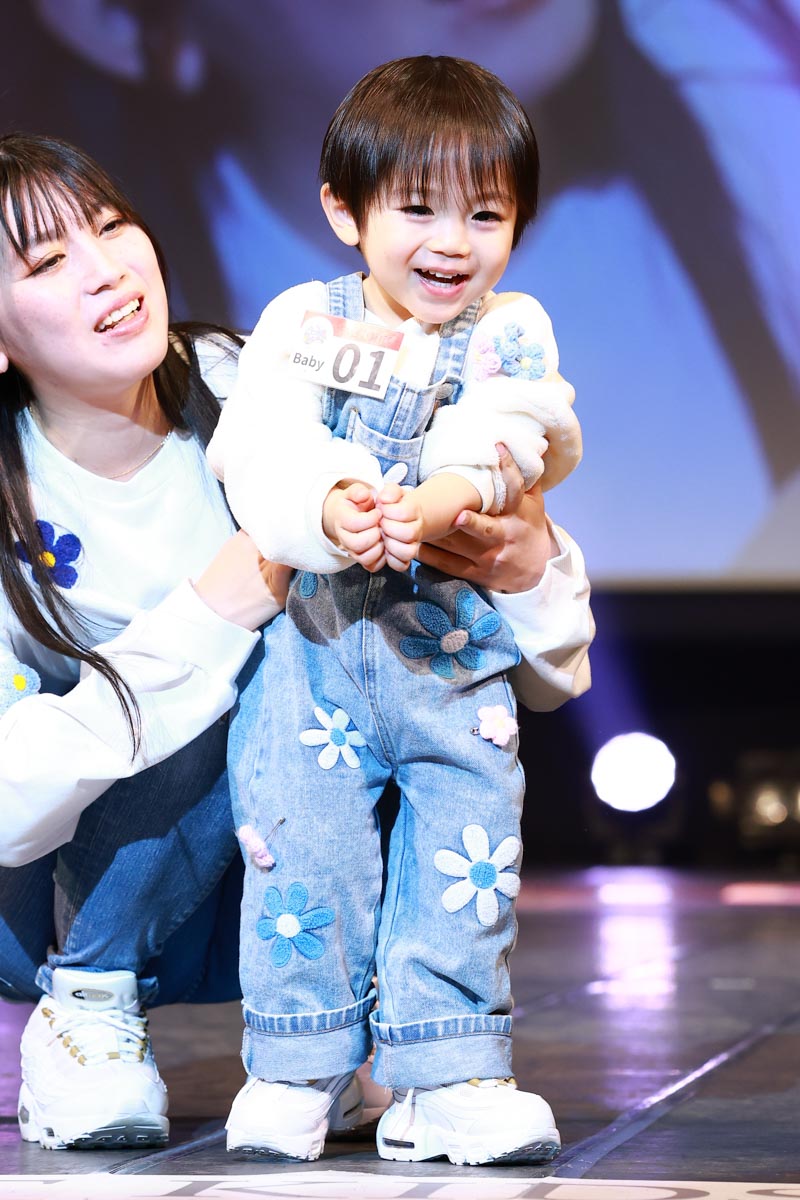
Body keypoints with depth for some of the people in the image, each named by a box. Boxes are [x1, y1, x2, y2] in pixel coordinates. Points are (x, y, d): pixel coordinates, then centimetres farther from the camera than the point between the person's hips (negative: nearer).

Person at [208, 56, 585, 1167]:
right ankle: (295, 1073, 10)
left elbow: (511, 440, -15)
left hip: (458, 640, 1)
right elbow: (261, 450, -14)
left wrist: (447, 495, -37)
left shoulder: (512, 334, 3)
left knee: (467, 847, 2)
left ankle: (446, 1082, 13)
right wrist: (328, 511, -36)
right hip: (316, 630, -1)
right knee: (301, 839, -4)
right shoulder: (304, 323, 0)